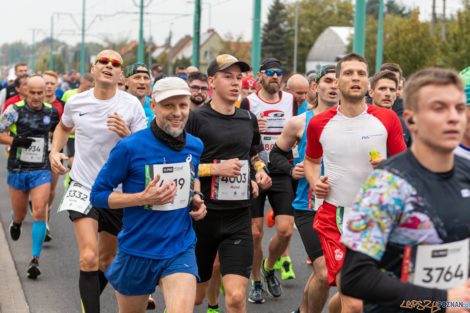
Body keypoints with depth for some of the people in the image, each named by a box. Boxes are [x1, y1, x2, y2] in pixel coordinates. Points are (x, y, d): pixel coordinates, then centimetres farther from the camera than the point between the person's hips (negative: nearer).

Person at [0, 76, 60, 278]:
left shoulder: (51, 112, 3)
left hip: (41, 170, 0)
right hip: (17, 170, 0)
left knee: (40, 212, -15)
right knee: (20, 215, 11)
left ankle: (35, 260, -9)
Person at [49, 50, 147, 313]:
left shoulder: (132, 105, -8)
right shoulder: (76, 103, -1)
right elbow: (64, 127, 22)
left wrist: (127, 135, -27)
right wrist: (55, 151, 6)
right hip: (83, 186, 0)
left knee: (107, 260, 15)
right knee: (89, 258, -18)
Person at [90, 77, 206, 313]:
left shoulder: (195, 146, 2)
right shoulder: (129, 147, -14)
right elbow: (98, 194, -9)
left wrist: (196, 197, 2)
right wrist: (143, 198, -22)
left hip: (180, 250, 2)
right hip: (137, 250, -2)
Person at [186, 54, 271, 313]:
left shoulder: (248, 119, 10)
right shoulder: (196, 118, -6)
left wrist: (259, 171, 10)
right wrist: (214, 168, -16)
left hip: (238, 217, 3)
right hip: (203, 216, -3)